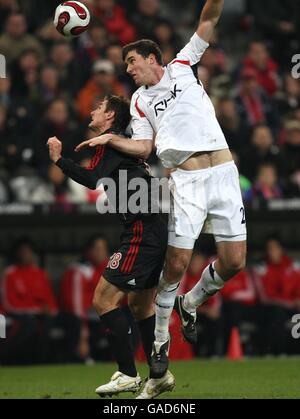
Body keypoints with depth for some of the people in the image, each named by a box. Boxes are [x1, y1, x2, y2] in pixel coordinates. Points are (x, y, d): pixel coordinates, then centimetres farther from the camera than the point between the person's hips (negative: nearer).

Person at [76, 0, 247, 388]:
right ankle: (160, 340, 6)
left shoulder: (182, 68, 13)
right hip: (186, 179, -1)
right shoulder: (140, 102, 14)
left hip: (223, 171, 1)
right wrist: (110, 139, -4)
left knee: (233, 261, -3)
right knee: (176, 264, -9)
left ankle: (189, 304, 24)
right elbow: (144, 147, 8)